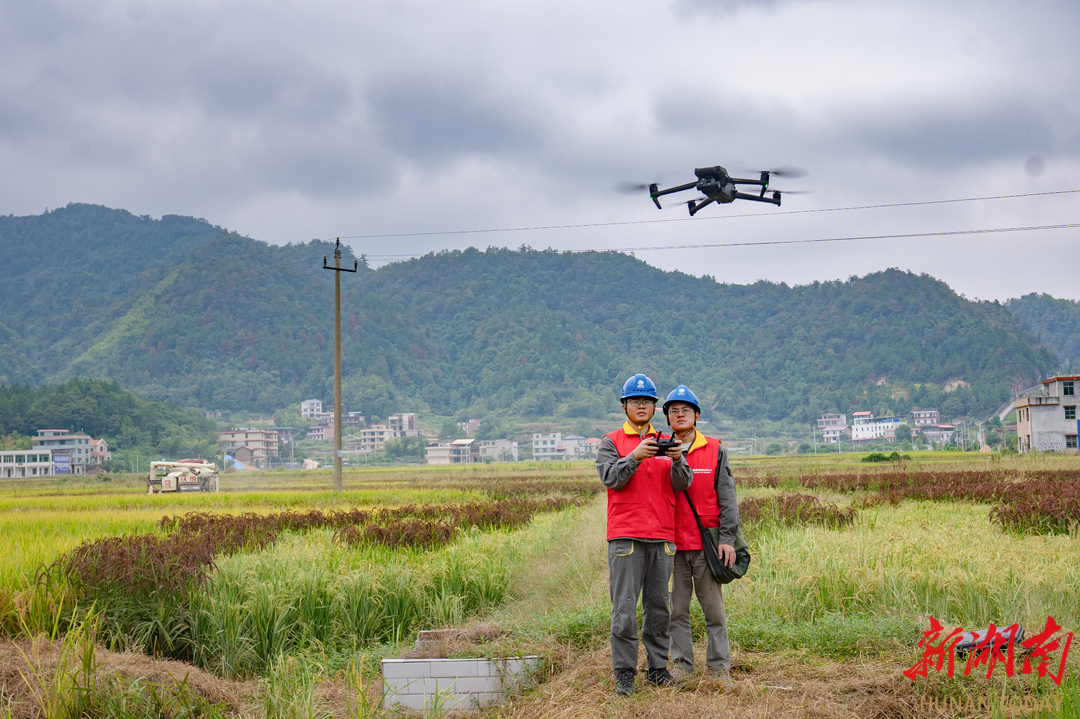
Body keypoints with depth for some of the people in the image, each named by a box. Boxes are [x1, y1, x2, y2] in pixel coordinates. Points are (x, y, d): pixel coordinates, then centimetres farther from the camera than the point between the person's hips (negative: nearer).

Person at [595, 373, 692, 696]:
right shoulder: (611, 442, 8)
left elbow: (682, 483, 4)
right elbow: (611, 477, -8)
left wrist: (677, 460, -17)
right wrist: (635, 457, -23)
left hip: (662, 537, 3)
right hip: (625, 536, -3)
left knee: (659, 606, 6)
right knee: (624, 608, -5)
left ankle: (658, 668, 14)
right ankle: (624, 673, -1)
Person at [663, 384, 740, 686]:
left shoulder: (715, 451, 6)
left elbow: (727, 497, 3)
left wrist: (727, 537, -6)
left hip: (707, 543, -1)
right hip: (672, 544, 1)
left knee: (714, 607, 1)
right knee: (677, 608, 5)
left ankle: (720, 666, 9)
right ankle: (682, 663, 14)